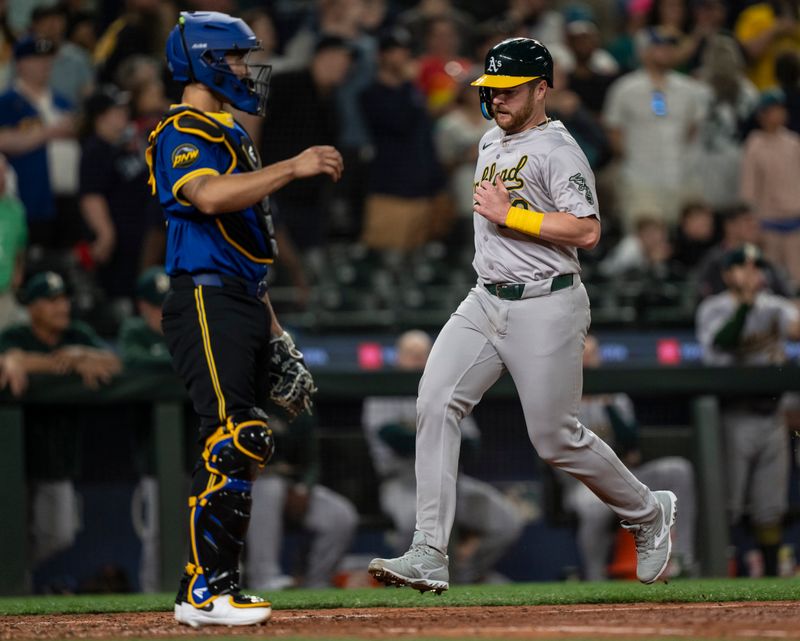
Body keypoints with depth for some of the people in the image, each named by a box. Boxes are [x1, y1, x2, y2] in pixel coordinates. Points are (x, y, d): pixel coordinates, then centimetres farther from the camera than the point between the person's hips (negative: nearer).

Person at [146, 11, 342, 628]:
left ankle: (216, 586, 11)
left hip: (242, 305, 10)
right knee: (231, 440, -17)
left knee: (243, 446, 7)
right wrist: (293, 167, -30)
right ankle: (204, 593, -15)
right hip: (206, 300, -10)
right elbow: (209, 196, -29)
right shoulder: (182, 134, -6)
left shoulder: (230, 136, 24)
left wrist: (274, 334, 23)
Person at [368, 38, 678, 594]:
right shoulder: (491, 141, 15)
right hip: (486, 301, 8)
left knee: (556, 438, -1)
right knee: (436, 403, -12)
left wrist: (508, 214, -21)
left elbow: (587, 231, -22)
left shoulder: (557, 149, -12)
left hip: (546, 308, -8)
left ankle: (649, 513, 26)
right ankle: (429, 557, -16)